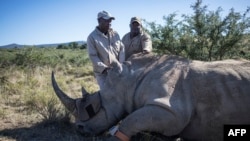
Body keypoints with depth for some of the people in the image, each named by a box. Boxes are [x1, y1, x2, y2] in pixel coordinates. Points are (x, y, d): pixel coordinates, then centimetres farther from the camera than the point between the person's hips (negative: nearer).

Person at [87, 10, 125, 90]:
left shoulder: (115, 34, 5)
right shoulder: (92, 37, -7)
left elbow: (122, 49, 4)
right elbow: (93, 56, -11)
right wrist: (105, 68, -18)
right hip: (102, 72, -4)